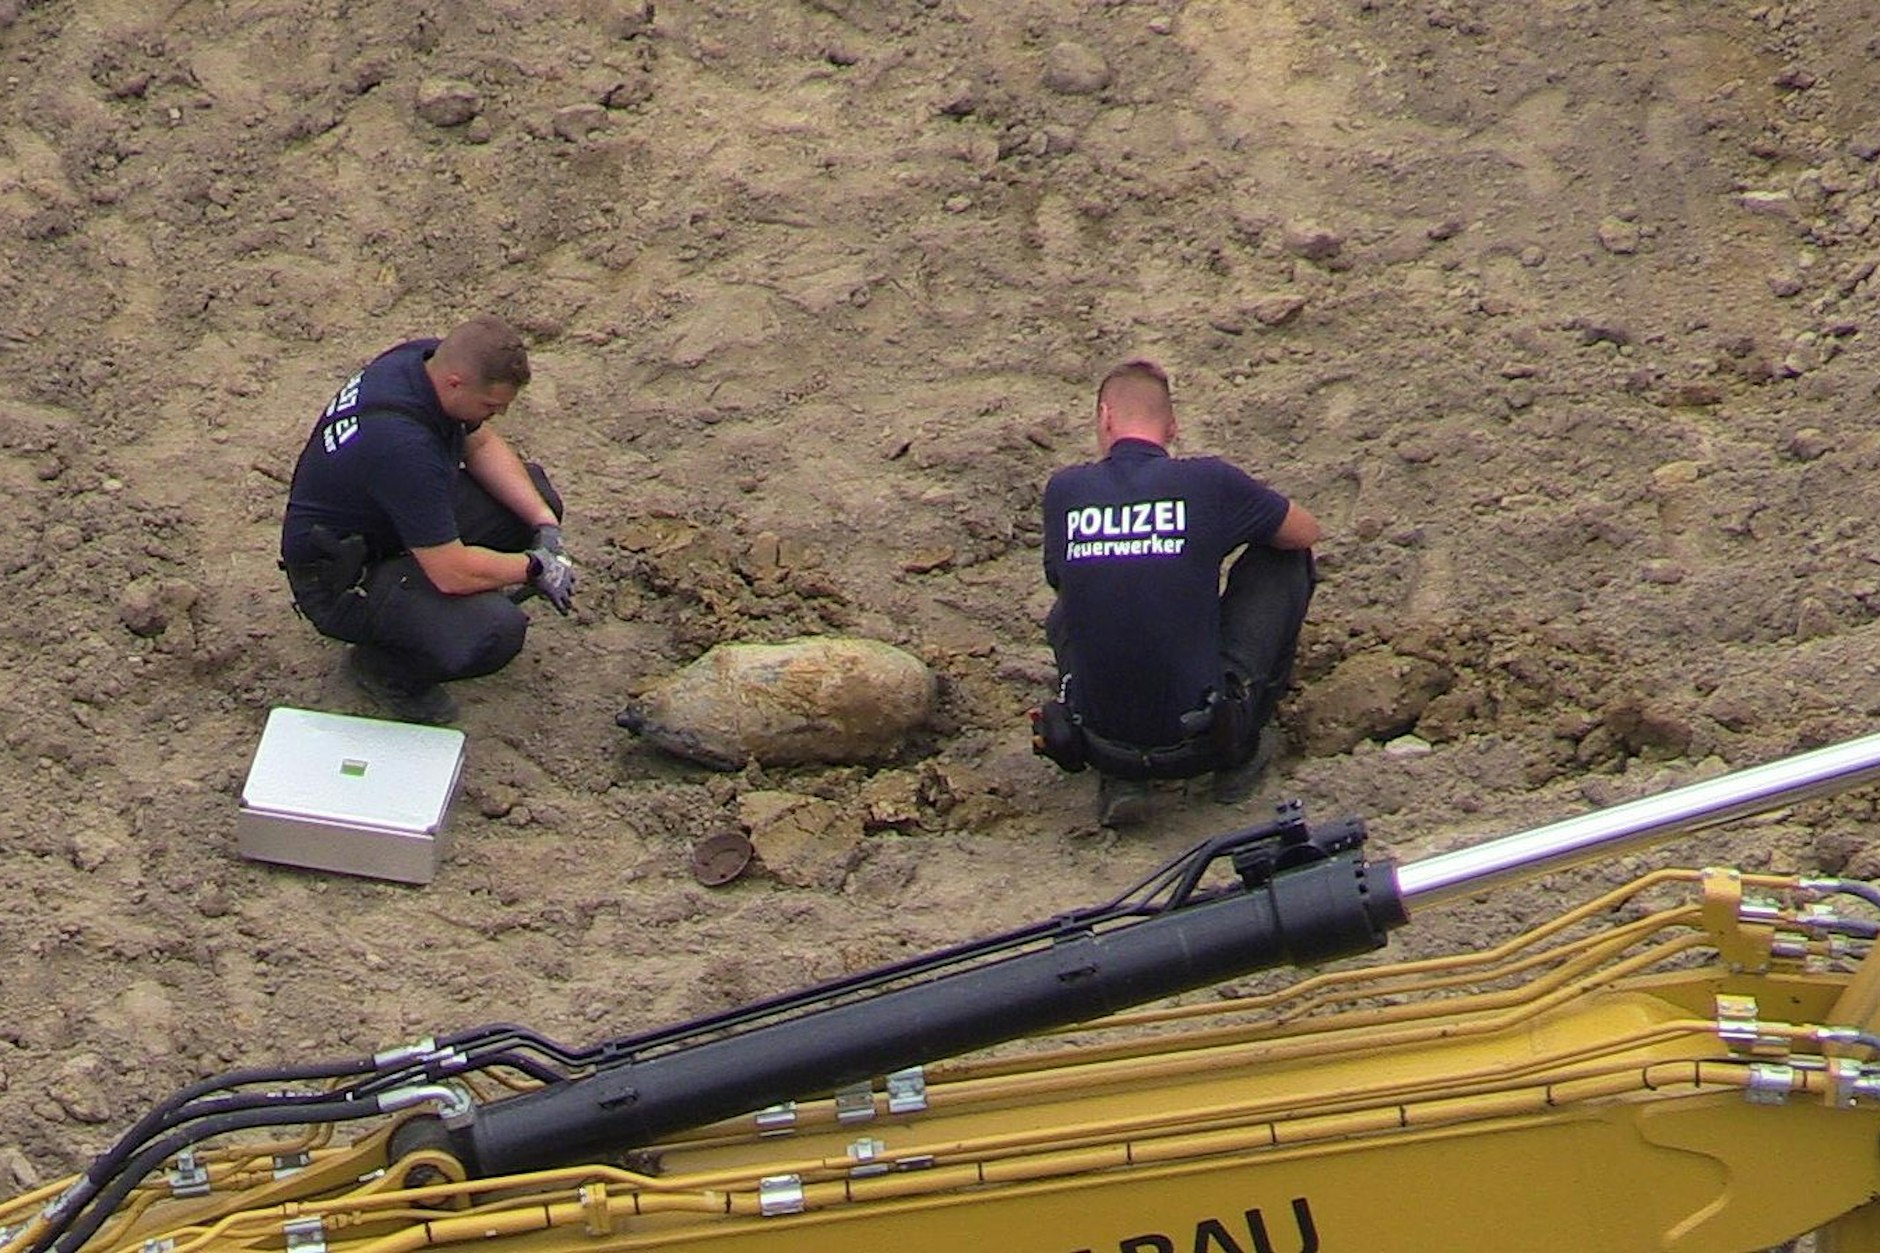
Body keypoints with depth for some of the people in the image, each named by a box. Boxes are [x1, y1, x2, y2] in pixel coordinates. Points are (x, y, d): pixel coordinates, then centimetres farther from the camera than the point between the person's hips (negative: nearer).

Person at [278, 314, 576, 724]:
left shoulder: (428, 358, -11)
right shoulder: (402, 442, -38)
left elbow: (482, 445, 9)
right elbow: (452, 573, -32)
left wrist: (545, 523, -3)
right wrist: (535, 567, -16)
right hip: (340, 580, -10)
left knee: (533, 495, 7)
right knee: (494, 632, -30)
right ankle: (384, 663, 0)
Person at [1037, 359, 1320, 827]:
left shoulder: (1063, 491, -1)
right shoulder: (1209, 481, -8)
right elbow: (1306, 531, 10)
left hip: (1100, 745, 2)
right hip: (1199, 744, -2)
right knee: (1284, 560, 16)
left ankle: (1120, 779, 15)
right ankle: (1243, 751, 20)